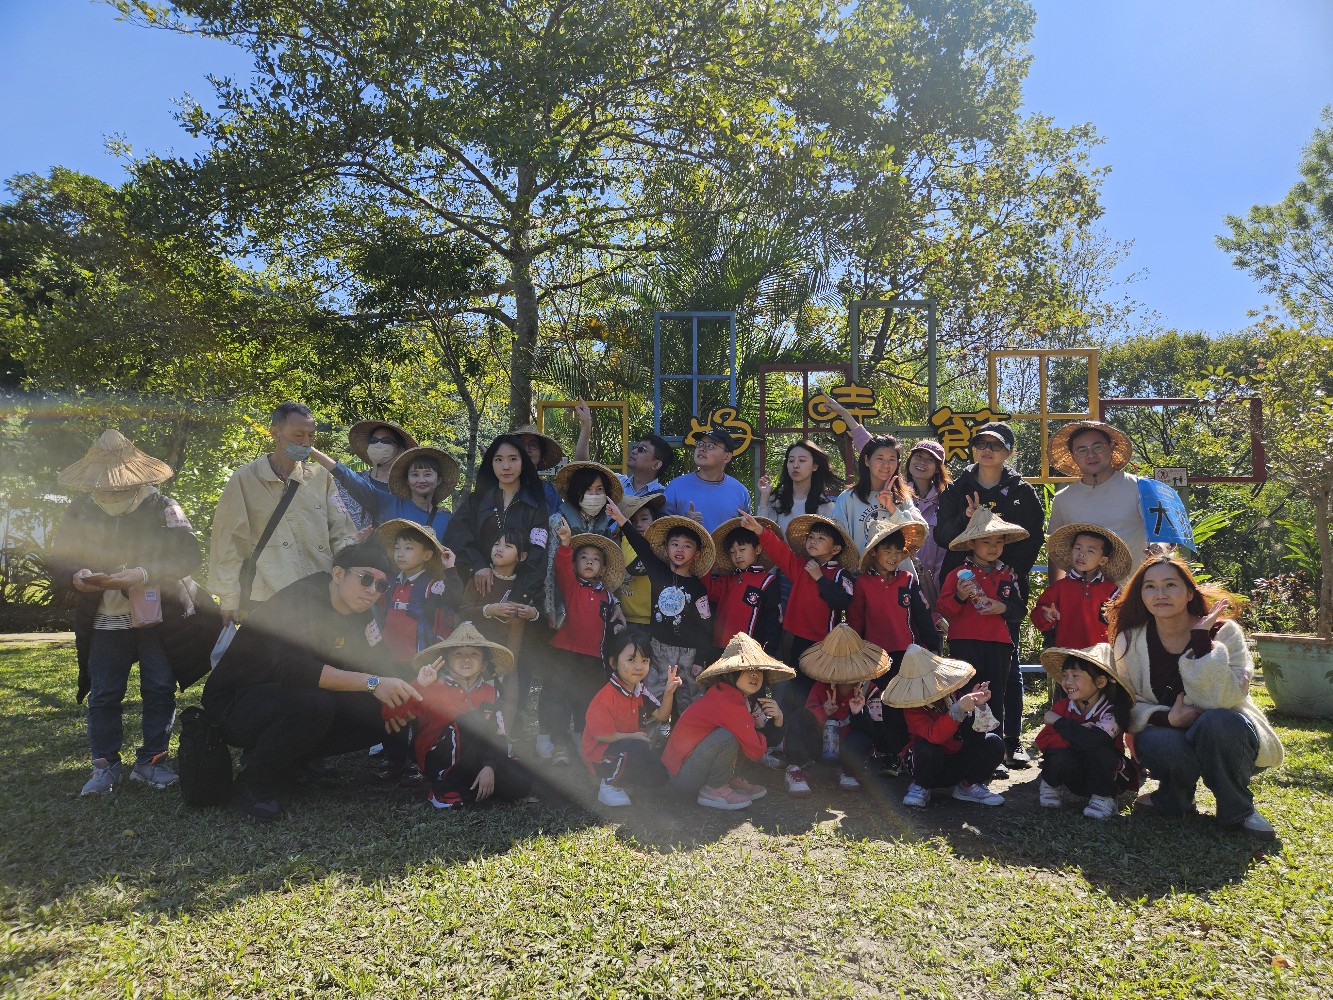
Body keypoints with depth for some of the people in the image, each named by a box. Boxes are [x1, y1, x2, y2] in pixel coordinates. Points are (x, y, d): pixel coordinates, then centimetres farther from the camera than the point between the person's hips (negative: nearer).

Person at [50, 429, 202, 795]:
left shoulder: (162, 506, -4)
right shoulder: (79, 511, 3)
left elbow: (188, 555, -13)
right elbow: (58, 564, 4)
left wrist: (142, 575, -26)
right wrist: (78, 578, -20)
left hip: (159, 616, -2)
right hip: (104, 622, 2)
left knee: (160, 690, 4)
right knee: (103, 695, 5)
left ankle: (151, 761, 19)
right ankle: (105, 766, 19)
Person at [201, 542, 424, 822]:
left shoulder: (358, 616, 1)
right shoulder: (298, 600, -24)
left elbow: (376, 667, 0)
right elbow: (291, 669, -39)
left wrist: (398, 693, -21)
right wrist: (371, 683, -44)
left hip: (287, 700, 8)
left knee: (377, 716, -10)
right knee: (313, 704, -36)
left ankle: (286, 761, 6)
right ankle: (251, 785, -13)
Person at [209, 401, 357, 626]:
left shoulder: (322, 477, 10)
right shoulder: (245, 480, 2)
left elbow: (341, 533, 10)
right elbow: (228, 544, 2)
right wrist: (229, 601, -1)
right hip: (265, 605, -3)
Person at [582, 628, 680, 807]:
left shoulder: (640, 691, 2)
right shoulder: (605, 697, -24)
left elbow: (661, 716, 6)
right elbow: (601, 735, -23)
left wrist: (668, 693, -10)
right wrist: (633, 736, -17)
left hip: (628, 749, 8)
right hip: (599, 755, -8)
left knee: (659, 776, -4)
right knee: (637, 749, -35)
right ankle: (608, 784, -15)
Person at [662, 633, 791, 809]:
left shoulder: (744, 699, 5)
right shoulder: (727, 700, -24)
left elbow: (772, 739, 12)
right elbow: (756, 751, -22)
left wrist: (778, 718, -7)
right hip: (682, 778, -9)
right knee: (728, 736, -29)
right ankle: (714, 790, -8)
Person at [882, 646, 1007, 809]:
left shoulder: (951, 695, -10)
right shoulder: (913, 708, -23)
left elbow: (973, 734, -10)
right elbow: (935, 736, -41)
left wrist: (977, 705, -28)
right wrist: (959, 709, -52)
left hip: (957, 759, 4)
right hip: (932, 764, -4)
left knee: (994, 744, -18)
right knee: (927, 749, -38)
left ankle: (967, 786, 6)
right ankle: (920, 787, -4)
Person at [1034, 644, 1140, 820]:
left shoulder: (1112, 712, -22)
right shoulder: (1063, 707, -8)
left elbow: (1091, 740, -41)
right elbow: (1043, 740, -17)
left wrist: (1058, 721, -27)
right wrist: (1076, 733, -32)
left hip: (1108, 777, -3)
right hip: (1077, 778, 3)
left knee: (1096, 748, -32)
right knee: (1061, 757, -30)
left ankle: (1104, 797, -10)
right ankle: (1051, 785, 3)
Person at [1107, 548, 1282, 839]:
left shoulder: (1223, 632, -13)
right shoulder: (1130, 640, -8)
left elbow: (1221, 699, -28)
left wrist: (1201, 639, -31)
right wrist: (1166, 718, -25)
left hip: (1224, 733, -1)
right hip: (1167, 733, 1)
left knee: (1216, 722, -37)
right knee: (1155, 743, -36)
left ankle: (1237, 810, -9)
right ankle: (1174, 799, 1)